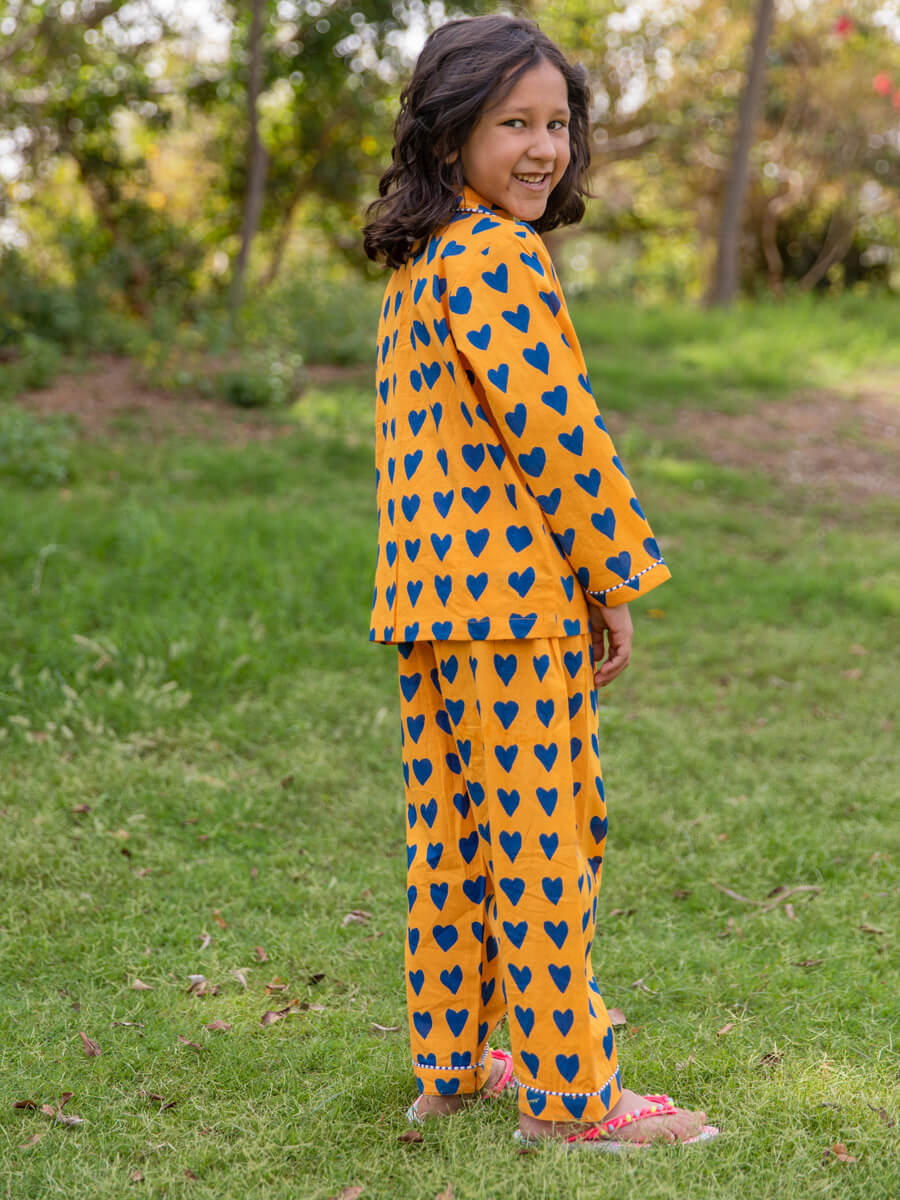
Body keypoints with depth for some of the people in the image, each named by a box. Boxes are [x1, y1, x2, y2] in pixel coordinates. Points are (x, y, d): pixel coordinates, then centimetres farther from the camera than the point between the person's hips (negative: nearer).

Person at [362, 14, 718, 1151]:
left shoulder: (414, 268, 16)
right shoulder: (499, 255, -14)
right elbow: (557, 430, -17)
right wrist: (617, 578, -7)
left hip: (426, 598, 10)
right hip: (515, 597, -10)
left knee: (450, 833, 16)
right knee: (545, 839, -1)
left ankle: (449, 1062, 27)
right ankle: (567, 1092, 9)